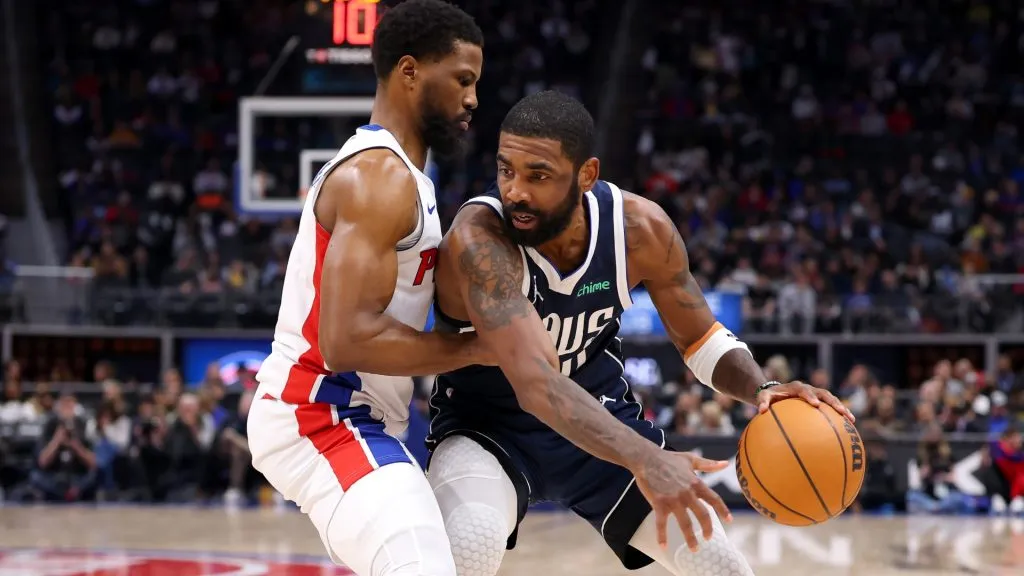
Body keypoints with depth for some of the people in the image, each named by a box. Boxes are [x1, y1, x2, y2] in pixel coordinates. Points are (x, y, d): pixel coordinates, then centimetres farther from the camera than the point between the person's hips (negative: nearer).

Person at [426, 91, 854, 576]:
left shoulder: (641, 229, -17)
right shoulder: (478, 238, -33)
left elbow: (701, 339, 0)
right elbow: (535, 383, -45)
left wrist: (760, 388, -23)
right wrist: (644, 460, -57)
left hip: (600, 415, 5)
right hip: (487, 426, -4)